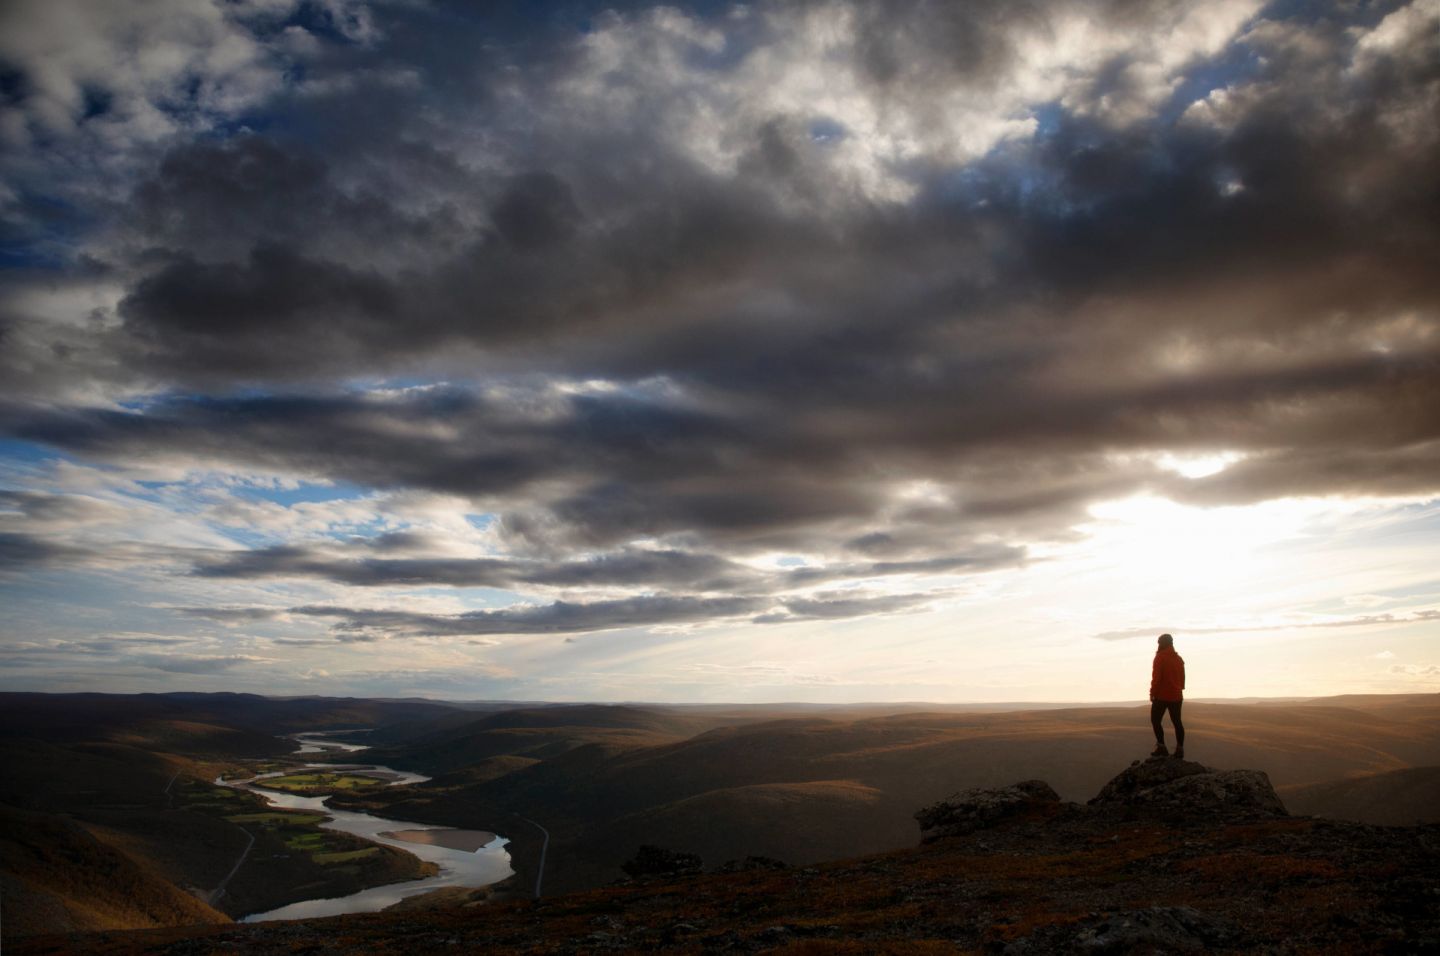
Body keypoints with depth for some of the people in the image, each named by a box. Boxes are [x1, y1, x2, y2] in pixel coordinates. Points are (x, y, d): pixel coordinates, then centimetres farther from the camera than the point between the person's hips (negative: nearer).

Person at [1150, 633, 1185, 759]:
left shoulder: (1160, 657, -12)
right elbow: (1182, 678, 13)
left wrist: (1152, 693, -8)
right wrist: (1179, 690, 20)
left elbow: (1156, 677, -16)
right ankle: (1180, 749, 9)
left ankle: (1161, 747, -4)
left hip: (1162, 696, -6)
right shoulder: (1179, 658, 10)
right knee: (1177, 721, 11)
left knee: (1155, 720, 3)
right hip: (1176, 696, 7)